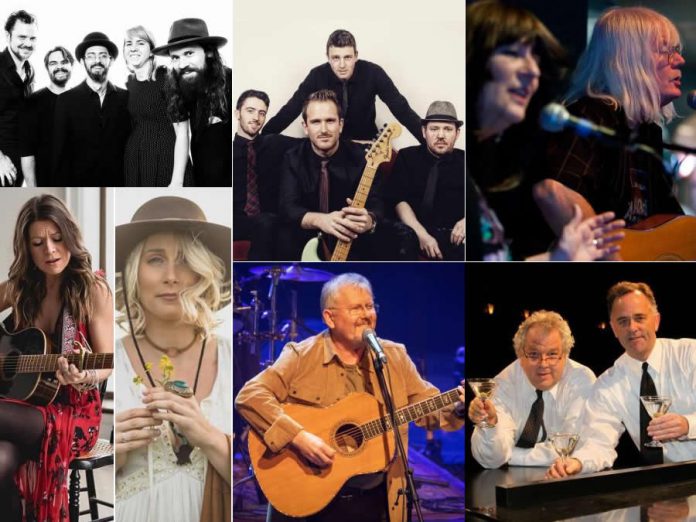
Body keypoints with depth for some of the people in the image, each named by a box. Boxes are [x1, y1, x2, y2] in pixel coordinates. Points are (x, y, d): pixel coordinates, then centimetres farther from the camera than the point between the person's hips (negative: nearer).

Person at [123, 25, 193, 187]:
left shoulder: (168, 78, -11)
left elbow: (182, 132, -15)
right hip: (134, 163, 6)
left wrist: (177, 181, -21)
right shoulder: (130, 83, 9)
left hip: (166, 163, -6)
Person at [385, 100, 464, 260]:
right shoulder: (407, 157, 12)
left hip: (456, 236, 2)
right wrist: (421, 234, -14)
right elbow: (398, 200, 1)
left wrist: (466, 221, -11)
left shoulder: (463, 161, 16)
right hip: (417, 233, -1)